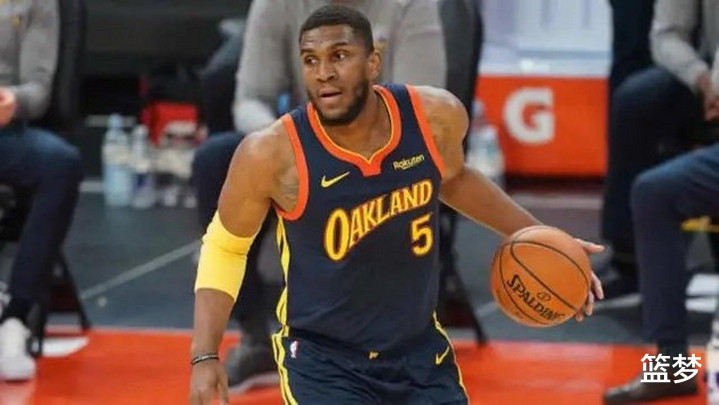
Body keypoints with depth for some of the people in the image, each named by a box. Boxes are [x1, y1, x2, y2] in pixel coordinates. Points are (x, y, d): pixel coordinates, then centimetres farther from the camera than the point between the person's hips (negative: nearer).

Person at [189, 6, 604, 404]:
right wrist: (205, 355, -10)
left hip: (420, 349, 4)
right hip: (321, 357, -4)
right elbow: (225, 247, -3)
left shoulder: (435, 117, -13)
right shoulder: (272, 154, -21)